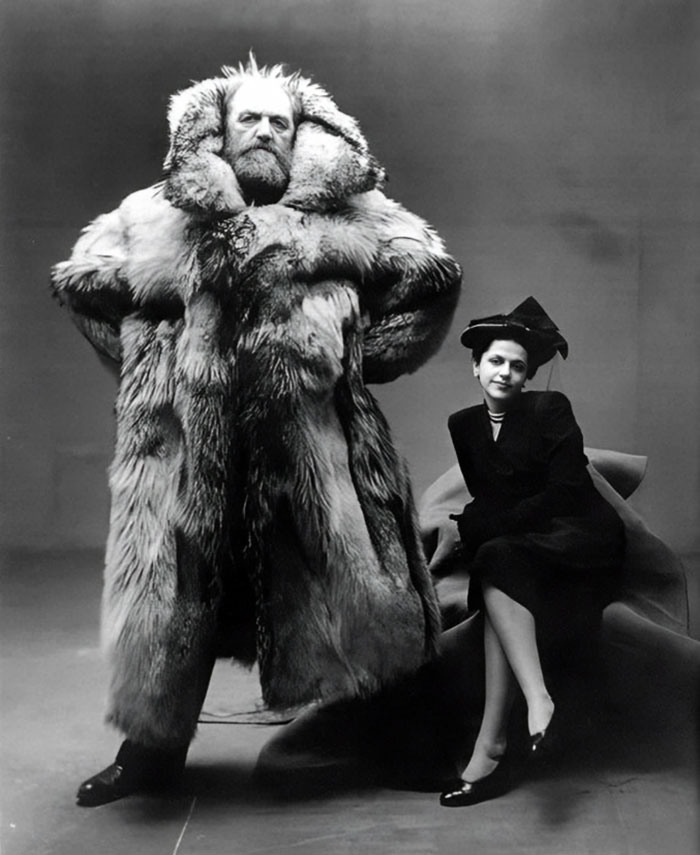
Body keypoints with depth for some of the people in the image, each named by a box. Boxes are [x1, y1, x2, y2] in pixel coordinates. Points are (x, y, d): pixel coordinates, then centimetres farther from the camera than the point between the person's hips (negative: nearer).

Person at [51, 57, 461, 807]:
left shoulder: (346, 213, 6)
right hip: (188, 443, 2)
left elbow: (432, 274, 11)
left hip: (308, 434, -1)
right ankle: (153, 744, 25)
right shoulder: (159, 216, 10)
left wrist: (366, 350, 5)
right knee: (177, 587, 7)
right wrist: (149, 357, 12)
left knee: (338, 576, 0)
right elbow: (79, 281, 21)